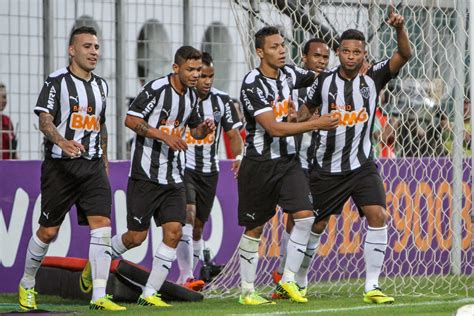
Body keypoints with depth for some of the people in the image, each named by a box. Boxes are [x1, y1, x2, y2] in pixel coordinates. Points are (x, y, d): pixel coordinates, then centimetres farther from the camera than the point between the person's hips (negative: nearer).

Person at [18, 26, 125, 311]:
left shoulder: (101, 85, 15)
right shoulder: (57, 81, -5)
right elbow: (45, 121, -14)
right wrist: (63, 142, -32)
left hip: (93, 166, 5)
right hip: (60, 166, -5)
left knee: (102, 225, -11)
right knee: (49, 231, 3)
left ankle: (99, 296, -13)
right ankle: (27, 284, 27)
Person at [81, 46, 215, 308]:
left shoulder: (191, 95, 10)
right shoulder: (156, 88, -13)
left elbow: (194, 129, 25)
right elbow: (130, 119, -15)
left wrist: (205, 128, 2)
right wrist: (164, 136, -22)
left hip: (173, 178, 6)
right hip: (145, 175, -6)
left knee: (173, 232, -6)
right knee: (136, 236, -3)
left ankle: (149, 294, 1)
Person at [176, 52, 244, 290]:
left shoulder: (221, 100, 5)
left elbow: (233, 132, 7)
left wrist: (239, 156, -9)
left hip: (209, 170, 4)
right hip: (183, 167, -4)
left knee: (198, 226, 8)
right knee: (188, 215, -22)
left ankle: (186, 278, 18)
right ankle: (186, 276, -29)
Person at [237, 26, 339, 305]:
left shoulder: (288, 73, 3)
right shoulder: (253, 85, -18)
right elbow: (274, 128, -24)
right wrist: (316, 124, -24)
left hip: (288, 160, 6)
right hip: (260, 164, -5)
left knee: (305, 216, -11)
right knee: (255, 229, 3)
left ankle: (289, 279, 2)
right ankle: (247, 291, 14)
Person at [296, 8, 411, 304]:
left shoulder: (373, 78, -4)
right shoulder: (324, 81, -3)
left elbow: (404, 55, -16)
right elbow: (306, 111, 13)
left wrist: (400, 28, -32)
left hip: (363, 165, 0)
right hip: (327, 166, 0)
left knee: (378, 216, -17)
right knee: (314, 225, 7)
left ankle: (372, 286, -11)